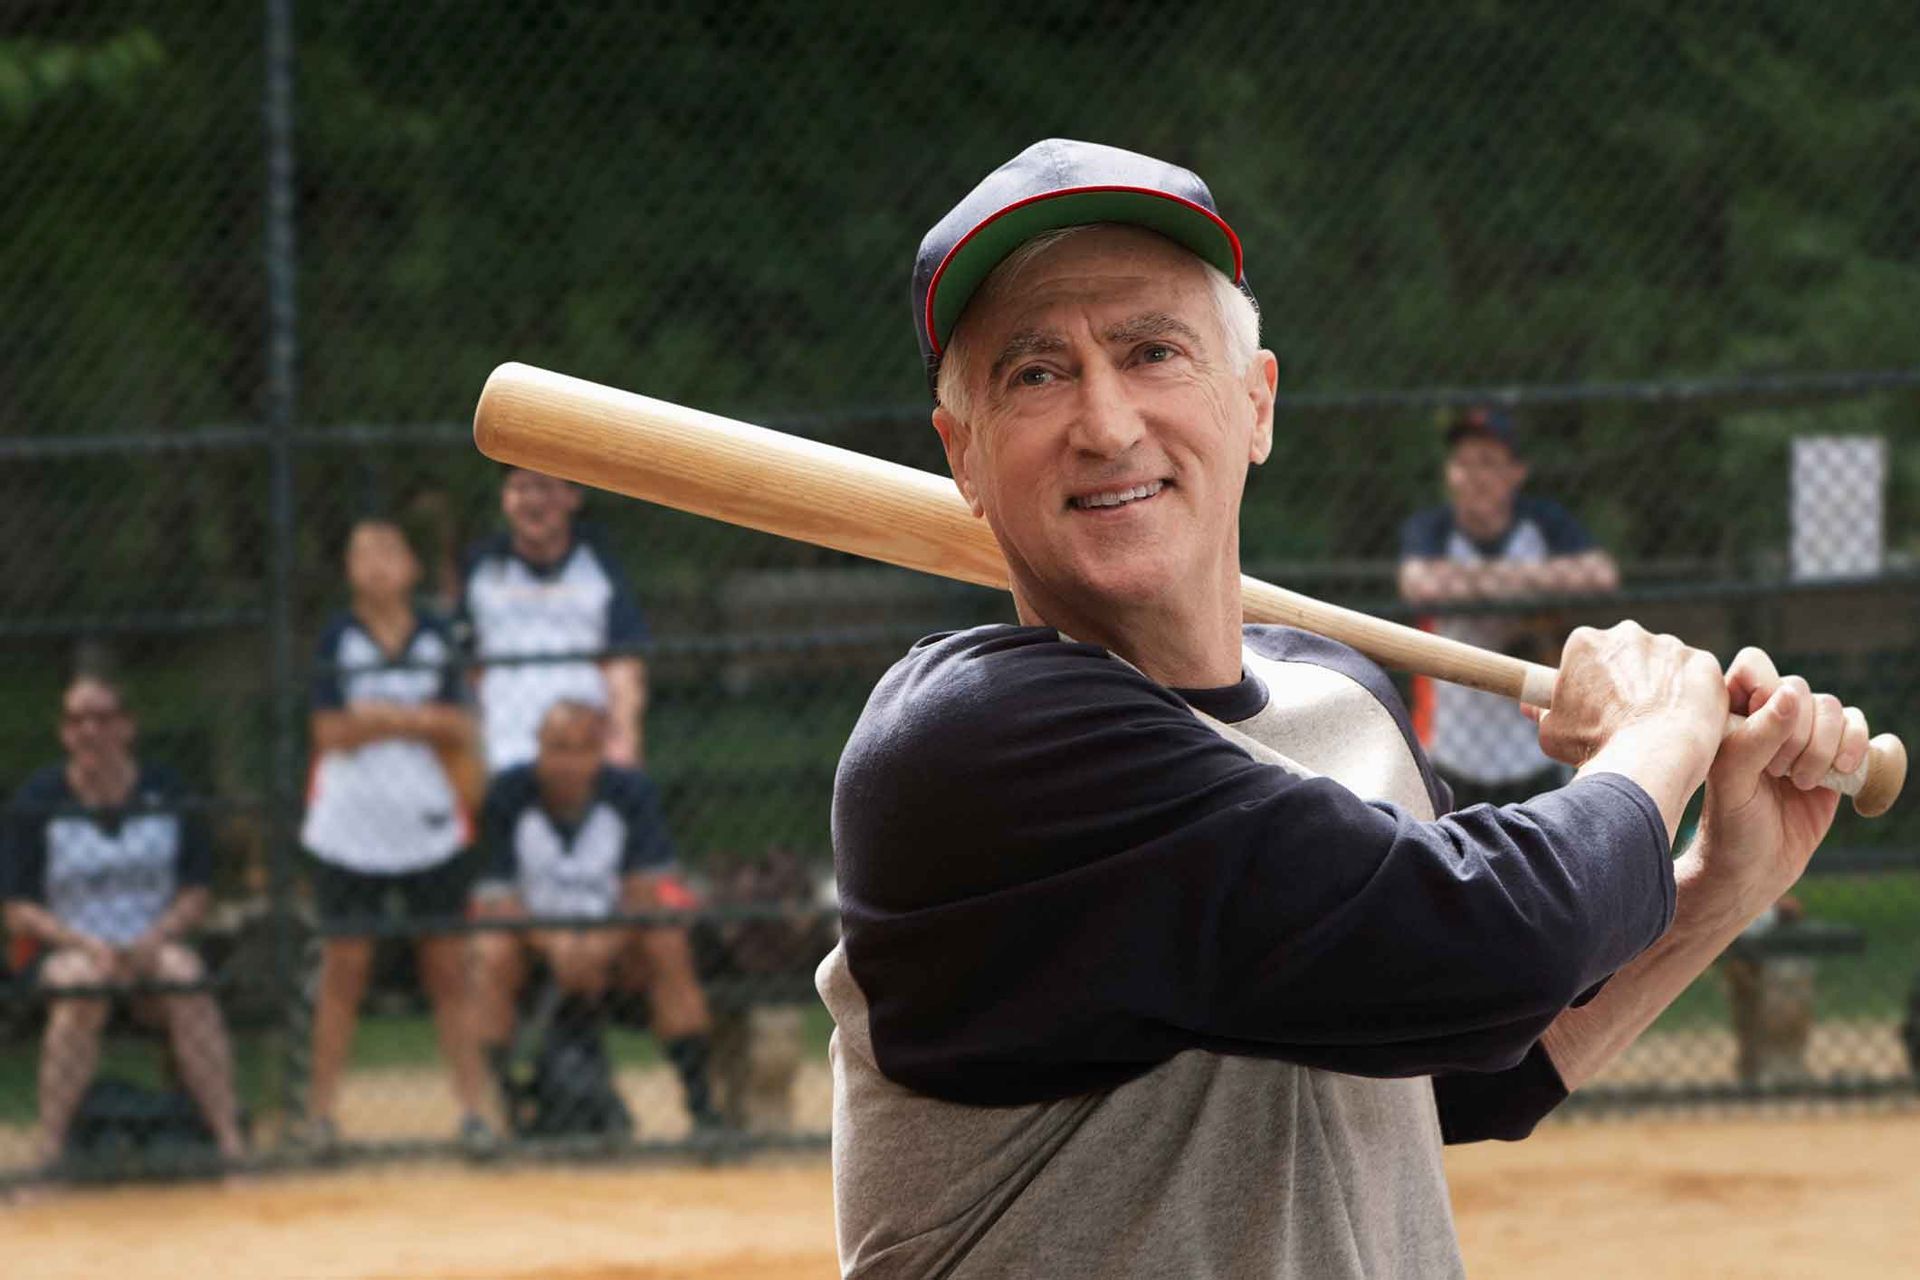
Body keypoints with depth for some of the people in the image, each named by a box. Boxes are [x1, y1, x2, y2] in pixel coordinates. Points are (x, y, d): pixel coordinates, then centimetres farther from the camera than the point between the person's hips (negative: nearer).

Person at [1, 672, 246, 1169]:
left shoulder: (167, 794, 7)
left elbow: (195, 896, 7)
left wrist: (153, 941, -13)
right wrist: (86, 945, -16)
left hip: (154, 947, 1)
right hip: (69, 947, -1)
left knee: (187, 982, -32)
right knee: (79, 993, -36)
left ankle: (230, 1142, -35)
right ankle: (50, 1147, -38)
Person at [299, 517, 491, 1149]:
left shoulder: (435, 639, 7)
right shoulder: (339, 640, 1)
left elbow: (461, 733, 1)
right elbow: (330, 733, -7)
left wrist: (381, 718, -12)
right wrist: (418, 720, -11)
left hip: (431, 829, 2)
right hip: (350, 830, -2)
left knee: (448, 970, 1)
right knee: (344, 969, -1)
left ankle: (472, 1107, 2)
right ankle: (321, 1109, 3)